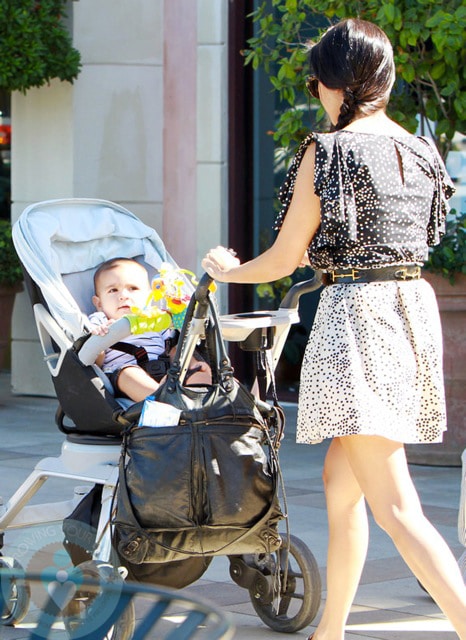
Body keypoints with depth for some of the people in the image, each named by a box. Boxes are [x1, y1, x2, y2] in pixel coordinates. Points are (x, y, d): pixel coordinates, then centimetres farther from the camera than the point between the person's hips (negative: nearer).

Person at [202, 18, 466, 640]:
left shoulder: (326, 151, -9)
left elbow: (284, 258, -3)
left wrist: (228, 270, 18)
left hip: (355, 311, -8)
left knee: (395, 506, -12)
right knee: (339, 478, 21)